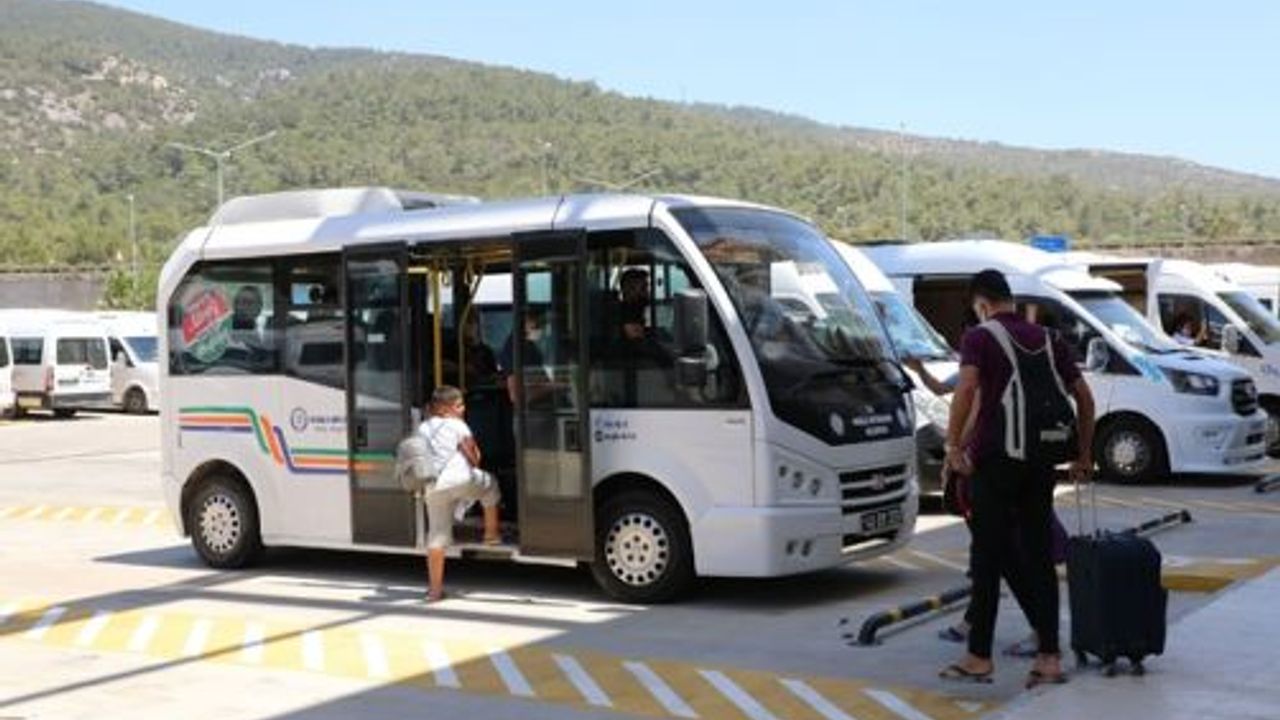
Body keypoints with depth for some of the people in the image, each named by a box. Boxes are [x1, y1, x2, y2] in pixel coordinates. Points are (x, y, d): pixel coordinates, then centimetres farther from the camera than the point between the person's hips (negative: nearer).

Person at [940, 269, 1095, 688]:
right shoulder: (1048, 340, 13)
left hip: (995, 459, -5)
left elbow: (967, 388, -20)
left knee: (988, 558, 1)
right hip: (1040, 463, 5)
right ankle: (1050, 657, 6)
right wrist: (1083, 455, 19)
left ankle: (979, 657, 6)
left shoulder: (980, 338, -3)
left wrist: (953, 445, -16)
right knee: (1038, 556, 8)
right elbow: (1084, 398, 13)